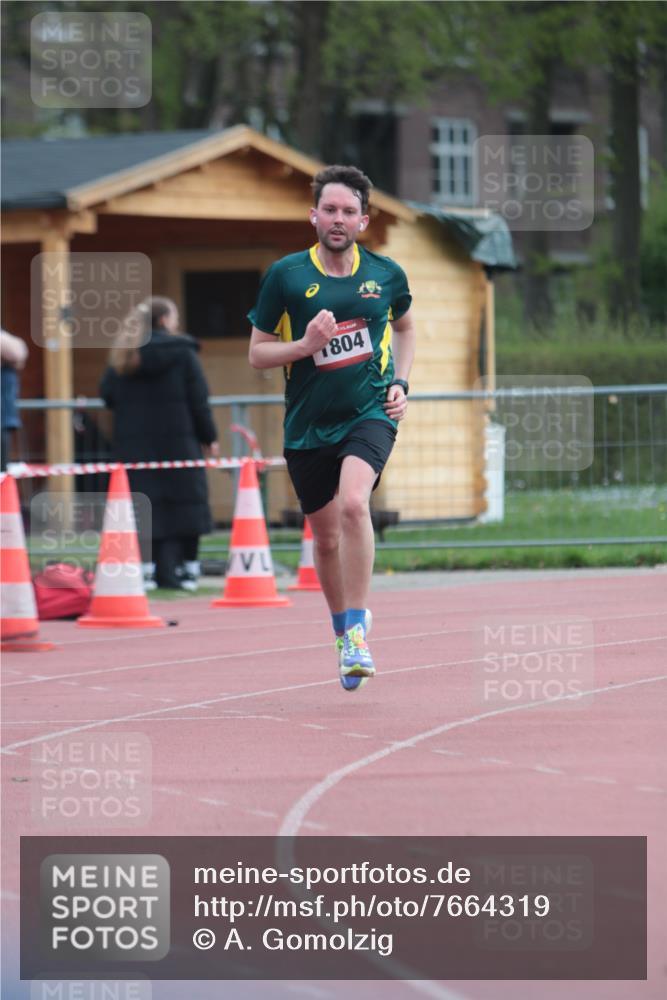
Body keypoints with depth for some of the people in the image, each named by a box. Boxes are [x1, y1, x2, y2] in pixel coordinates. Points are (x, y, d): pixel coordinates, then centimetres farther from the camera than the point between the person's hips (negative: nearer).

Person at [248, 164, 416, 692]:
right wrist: (306, 345, -16)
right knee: (326, 534, 9)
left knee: (354, 503, -27)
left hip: (370, 412, -1)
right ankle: (343, 633, 33)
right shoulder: (285, 276, -4)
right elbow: (257, 353, 2)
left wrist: (400, 382, 8)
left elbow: (404, 326, 23)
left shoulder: (386, 274, 2)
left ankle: (358, 631, -22)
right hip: (308, 425, 1)